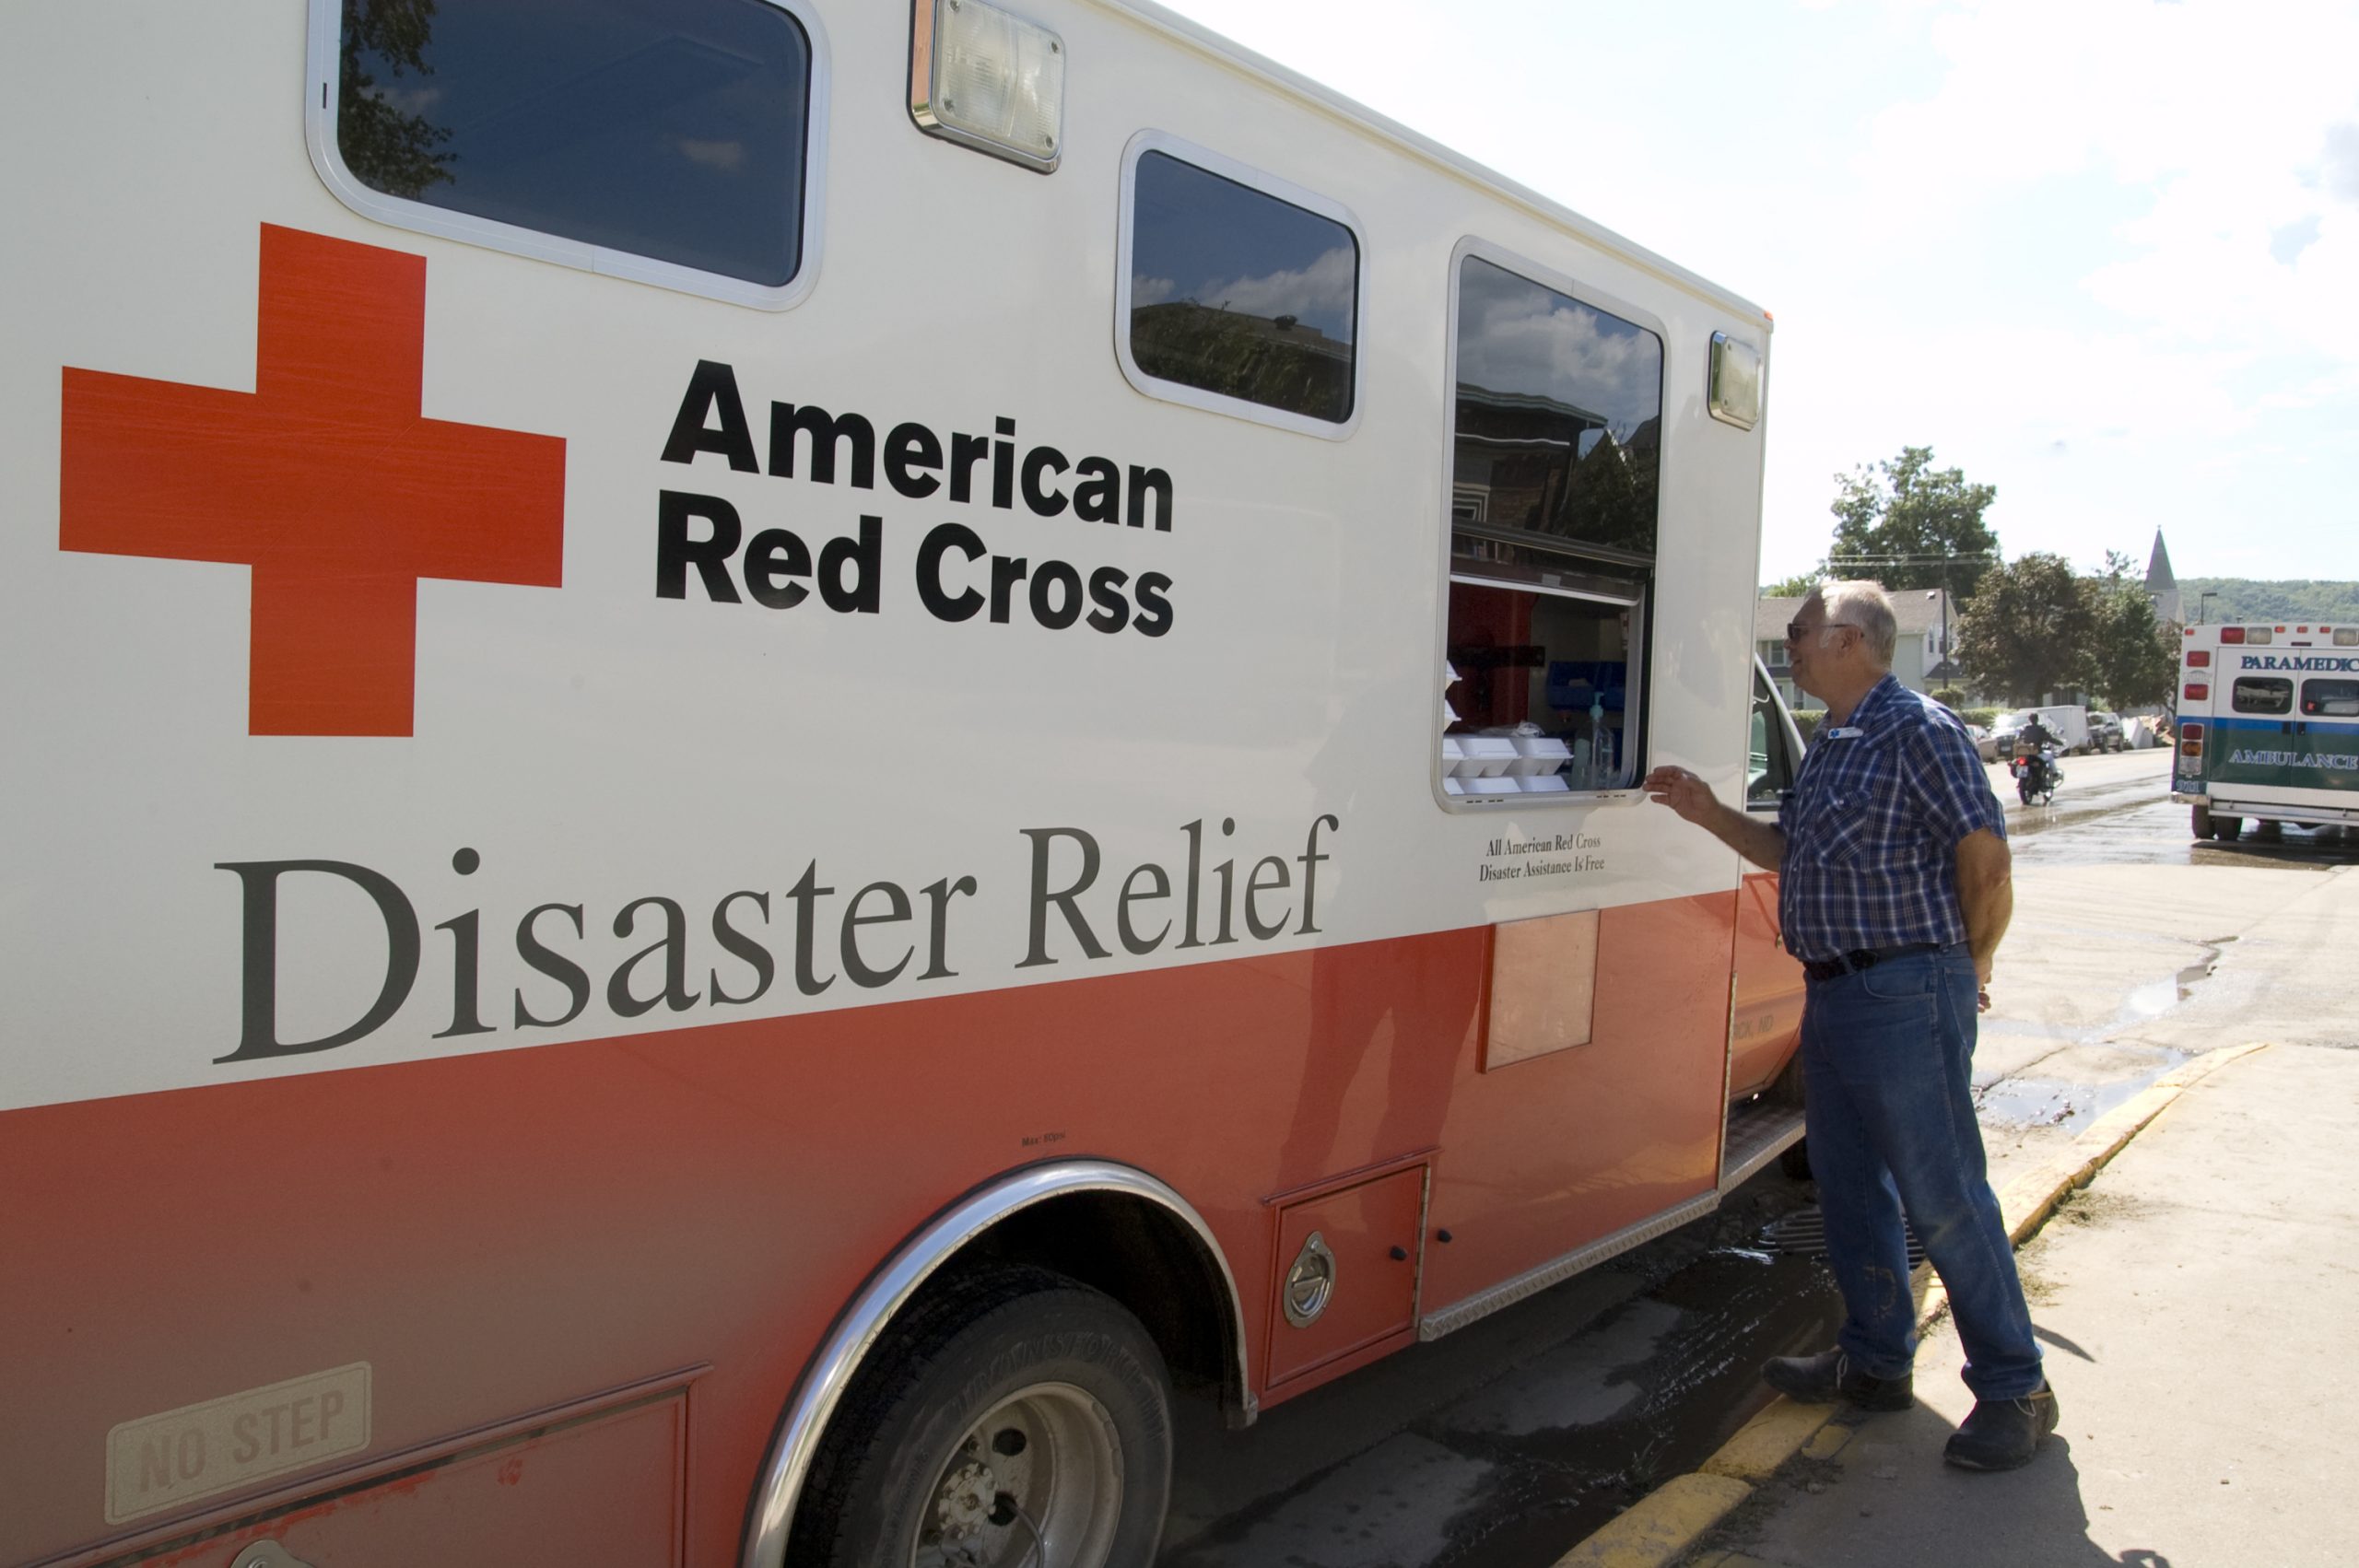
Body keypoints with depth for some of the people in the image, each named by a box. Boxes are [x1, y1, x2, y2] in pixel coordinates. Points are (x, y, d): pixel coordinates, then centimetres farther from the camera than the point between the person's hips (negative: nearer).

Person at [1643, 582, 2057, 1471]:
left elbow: (1987, 862, -14)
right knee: (1848, 1187, 16)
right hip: (1833, 995, 9)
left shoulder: (1919, 732, -13)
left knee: (1942, 1197, -2)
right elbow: (1790, 852, 24)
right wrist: (1709, 813, 13)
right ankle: (1876, 1362, 30)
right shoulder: (1828, 747, 15)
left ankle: (2013, 1389, 13)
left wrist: (1969, 971, -3)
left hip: (1905, 996, -9)